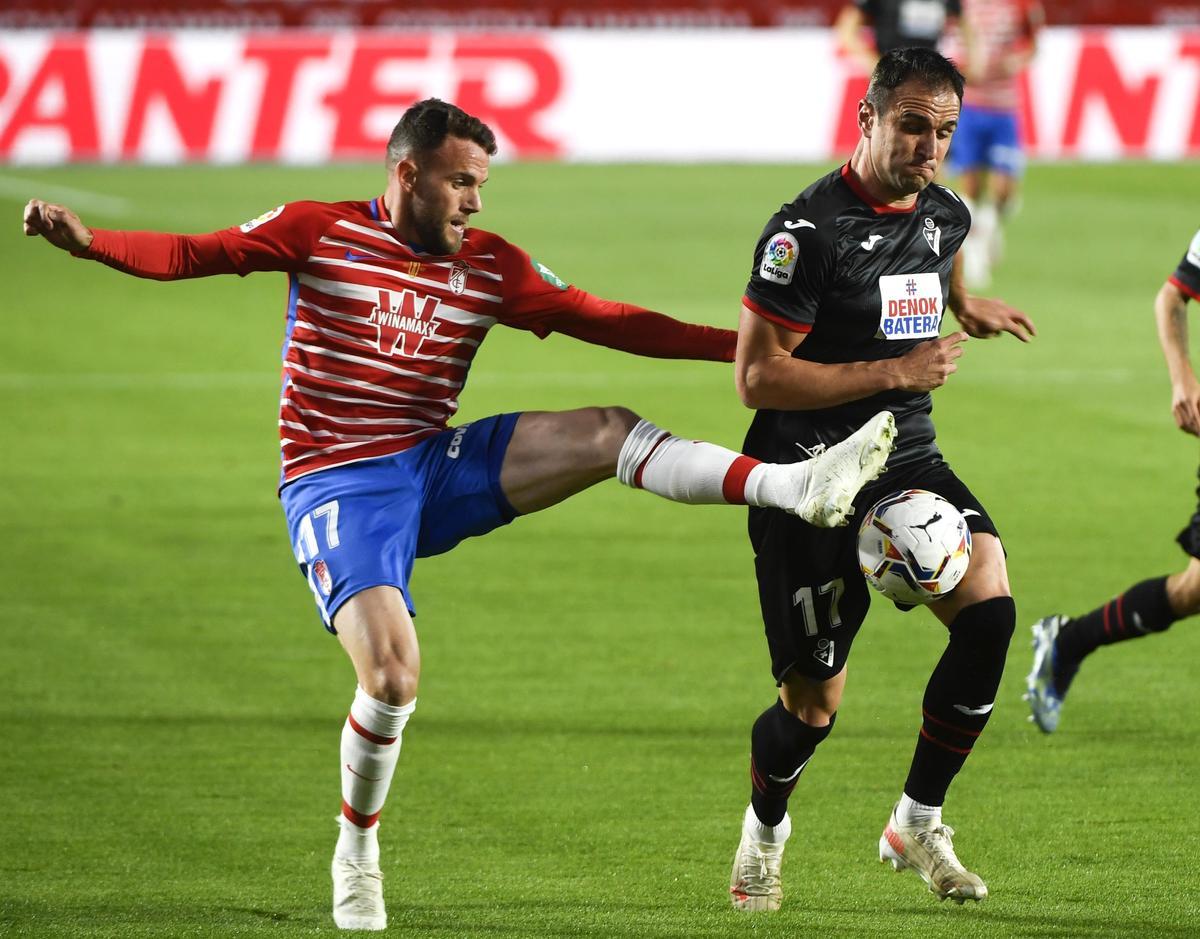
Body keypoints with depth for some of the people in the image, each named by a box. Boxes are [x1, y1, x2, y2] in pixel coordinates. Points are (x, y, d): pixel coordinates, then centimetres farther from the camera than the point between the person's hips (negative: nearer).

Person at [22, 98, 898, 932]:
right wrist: (88, 240, -24)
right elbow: (192, 254, -7)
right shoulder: (319, 232, -4)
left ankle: (800, 487, -18)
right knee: (393, 673, -22)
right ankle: (356, 858, 1)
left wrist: (735, 345, -1)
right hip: (338, 486, -4)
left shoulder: (490, 265, 5)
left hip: (436, 470, 4)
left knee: (607, 431, -15)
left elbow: (604, 321, 7)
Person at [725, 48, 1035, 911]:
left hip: (907, 458, 6)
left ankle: (917, 824, -4)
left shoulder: (946, 216, 6)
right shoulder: (810, 230, -17)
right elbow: (757, 378, -19)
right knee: (814, 706, -3)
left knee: (989, 609, -20)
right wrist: (895, 371, -19)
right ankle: (764, 830, 32)